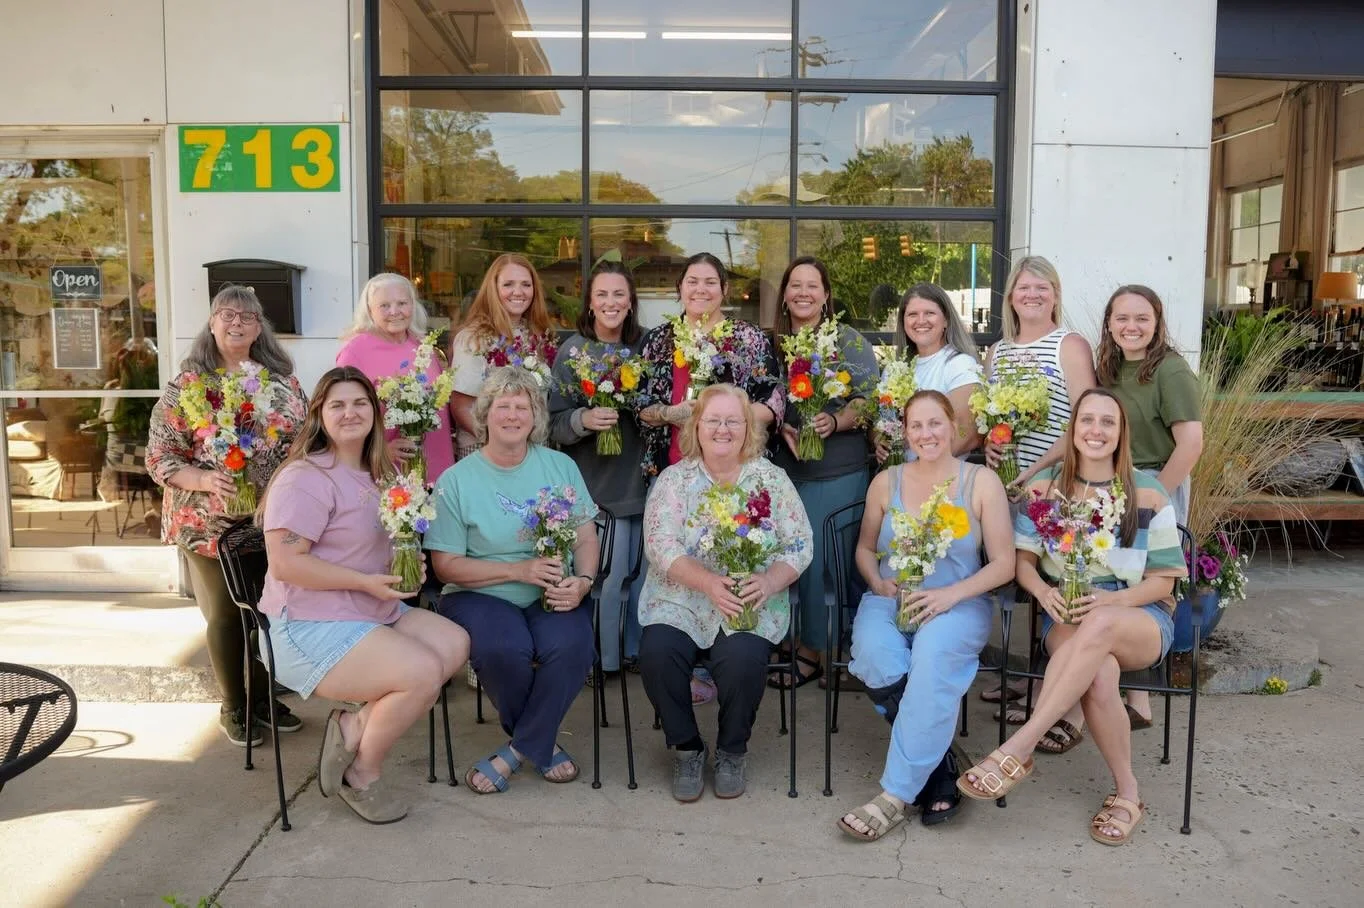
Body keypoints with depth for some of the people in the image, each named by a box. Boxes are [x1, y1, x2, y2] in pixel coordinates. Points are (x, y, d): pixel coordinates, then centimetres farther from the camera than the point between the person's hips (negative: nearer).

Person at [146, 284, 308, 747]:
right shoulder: (187, 384, -5)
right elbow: (159, 455, -8)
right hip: (211, 523, -3)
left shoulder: (282, 380, 5)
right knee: (225, 616, 9)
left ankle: (264, 696, 31)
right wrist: (206, 479, -24)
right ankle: (233, 707, 26)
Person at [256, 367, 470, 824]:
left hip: (379, 613, 9)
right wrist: (365, 582, -21)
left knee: (455, 643, -11)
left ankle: (355, 726, -5)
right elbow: (285, 563, -21)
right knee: (423, 672, -23)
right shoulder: (306, 478, -14)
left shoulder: (376, 475, 15)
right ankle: (363, 776, 0)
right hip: (312, 628, -9)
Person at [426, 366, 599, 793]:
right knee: (503, 648, -33)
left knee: (571, 644, -30)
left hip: (551, 596, 2)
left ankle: (519, 750, -7)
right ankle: (541, 744, -2)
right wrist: (518, 570, -16)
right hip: (480, 595, -2)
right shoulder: (456, 481, 1)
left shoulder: (560, 466, 9)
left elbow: (586, 538, 9)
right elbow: (446, 565, -4)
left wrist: (582, 581, -13)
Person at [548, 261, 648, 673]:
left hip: (639, 481, 5)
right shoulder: (573, 350, -4)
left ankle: (633, 648, 25)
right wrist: (583, 419, -25)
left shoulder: (641, 348, 10)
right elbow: (553, 422, -8)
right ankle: (602, 657, 10)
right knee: (607, 576, -5)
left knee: (639, 573, 10)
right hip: (595, 484, -5)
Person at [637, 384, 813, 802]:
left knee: (742, 658, -29)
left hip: (750, 608, 0)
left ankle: (732, 750, 1)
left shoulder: (771, 479, 6)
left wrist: (769, 581, -20)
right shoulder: (673, 480, 5)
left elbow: (799, 545, 1)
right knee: (657, 652, -27)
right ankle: (686, 747, 0)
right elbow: (660, 547, -7)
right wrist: (708, 581, -23)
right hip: (680, 603, 1)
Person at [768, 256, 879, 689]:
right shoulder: (774, 343, 9)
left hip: (837, 473, -4)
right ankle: (791, 637, 25)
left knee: (819, 558, -1)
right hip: (785, 469, 5)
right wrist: (782, 428, -8)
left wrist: (834, 421, -25)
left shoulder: (850, 341, -3)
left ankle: (813, 649, 14)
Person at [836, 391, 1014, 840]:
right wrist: (880, 585, -4)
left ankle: (895, 795, -29)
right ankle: (939, 771, -14)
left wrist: (950, 594, -14)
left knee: (934, 658, -36)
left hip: (958, 603, -2)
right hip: (889, 600, 2)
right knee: (876, 659, -32)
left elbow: (1004, 564, 1)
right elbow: (865, 548, 19)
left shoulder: (981, 482, 4)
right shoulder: (886, 483, 11)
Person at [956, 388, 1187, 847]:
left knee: (1100, 626, -40)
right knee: (1099, 677, -36)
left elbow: (1162, 582, 1)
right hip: (1067, 617, 1)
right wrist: (1044, 591, -17)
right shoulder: (1045, 486, 5)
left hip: (1140, 617, 0)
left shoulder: (1147, 494, 0)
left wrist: (1109, 600, -18)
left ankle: (1017, 749, -38)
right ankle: (1127, 791, -14)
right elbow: (1023, 560, 7)